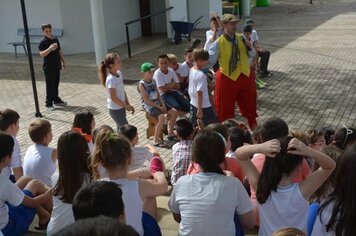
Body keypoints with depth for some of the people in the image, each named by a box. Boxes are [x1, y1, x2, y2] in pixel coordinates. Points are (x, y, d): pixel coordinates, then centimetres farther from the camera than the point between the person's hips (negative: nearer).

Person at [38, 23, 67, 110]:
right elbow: (42, 54, -25)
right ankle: (49, 103, 3)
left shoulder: (55, 40, 9)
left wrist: (63, 62, 17)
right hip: (49, 67, -6)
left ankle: (56, 100, 30)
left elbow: (60, 52, 17)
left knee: (56, 84, 17)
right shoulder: (42, 43, -11)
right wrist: (50, 49, -38)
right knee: (50, 85, -3)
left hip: (57, 66, 6)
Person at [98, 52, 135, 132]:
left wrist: (128, 104, 6)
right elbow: (114, 98, -21)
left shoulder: (119, 73, 0)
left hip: (121, 107, 8)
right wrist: (126, 106, -12)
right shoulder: (111, 79, -25)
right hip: (115, 109, -8)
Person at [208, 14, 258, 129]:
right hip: (227, 79, -5)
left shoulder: (241, 38, 0)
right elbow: (210, 61, -21)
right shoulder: (218, 43, -15)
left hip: (245, 76, 5)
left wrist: (250, 47, -11)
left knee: (249, 104, 22)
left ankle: (254, 126, 44)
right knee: (225, 108, 6)